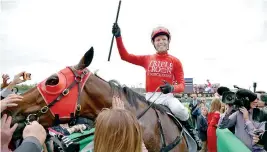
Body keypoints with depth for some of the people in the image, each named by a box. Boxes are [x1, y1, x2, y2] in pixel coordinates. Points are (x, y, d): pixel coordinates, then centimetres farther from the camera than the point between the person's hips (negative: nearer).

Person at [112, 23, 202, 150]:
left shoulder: (175, 61, 4)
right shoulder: (147, 59, 11)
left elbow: (182, 85, 0)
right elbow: (125, 56, 7)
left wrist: (172, 88, -24)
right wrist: (118, 36, -3)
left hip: (167, 96, -3)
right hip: (150, 97, 3)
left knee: (178, 109, -32)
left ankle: (191, 131, -2)